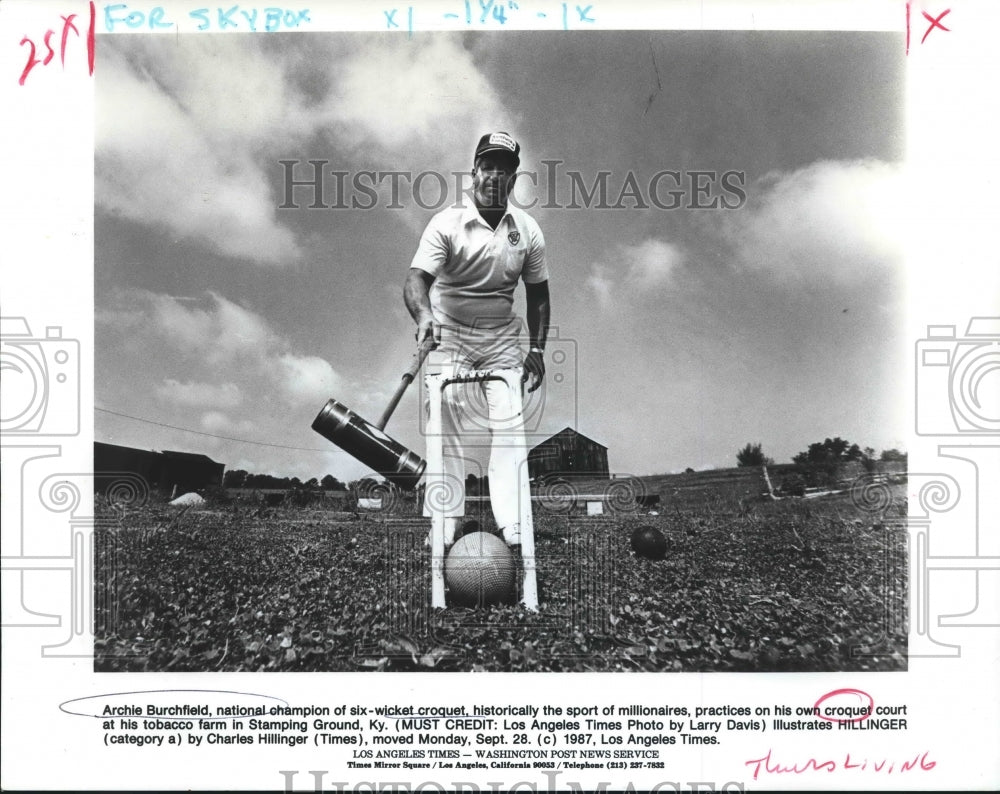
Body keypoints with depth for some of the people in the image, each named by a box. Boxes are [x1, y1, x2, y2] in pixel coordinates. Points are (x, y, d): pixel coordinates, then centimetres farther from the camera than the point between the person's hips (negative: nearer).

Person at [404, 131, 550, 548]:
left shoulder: (528, 230, -1)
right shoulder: (447, 224, -13)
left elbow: (537, 294, 9)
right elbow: (416, 279, -25)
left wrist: (537, 348, 2)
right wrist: (423, 315, -46)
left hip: (502, 338, 3)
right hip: (449, 335, -2)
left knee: (509, 426, -8)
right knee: (445, 424, -9)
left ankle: (514, 529, -10)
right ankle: (443, 528, -6)